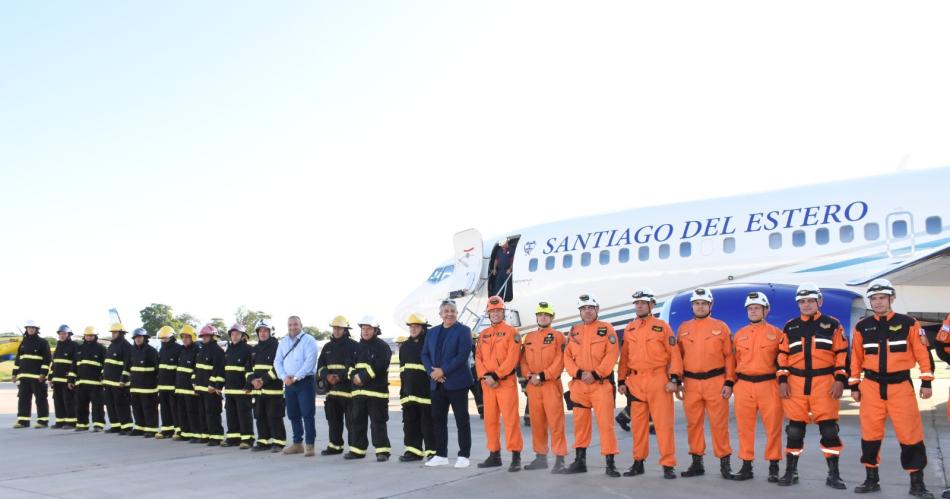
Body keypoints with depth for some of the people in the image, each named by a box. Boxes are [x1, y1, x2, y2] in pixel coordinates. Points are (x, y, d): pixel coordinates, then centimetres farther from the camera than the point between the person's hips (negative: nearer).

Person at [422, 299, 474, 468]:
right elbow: (425, 355, 11)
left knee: (462, 420, -1)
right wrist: (432, 371, -7)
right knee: (438, 419, 8)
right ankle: (441, 455, 16)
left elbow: (463, 355, -13)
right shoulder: (432, 332, 16)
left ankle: (463, 456, 5)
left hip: (457, 382, -6)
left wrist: (443, 370, -17)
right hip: (437, 383, 6)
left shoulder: (463, 330, -2)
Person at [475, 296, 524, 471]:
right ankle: (494, 455, 18)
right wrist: (485, 376, -8)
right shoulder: (483, 335, 15)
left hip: (506, 381, -6)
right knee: (490, 419, 9)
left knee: (510, 419, -9)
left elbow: (512, 358, -11)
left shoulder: (511, 332, -1)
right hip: (487, 383, 6)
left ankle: (516, 456, -7)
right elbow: (478, 358, 8)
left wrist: (496, 376, -16)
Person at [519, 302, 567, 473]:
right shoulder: (529, 337, 15)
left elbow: (559, 361, -9)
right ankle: (540, 457, 19)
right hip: (533, 385, 5)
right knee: (536, 422, 10)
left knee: (555, 422, -8)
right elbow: (523, 360, 13)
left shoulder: (557, 336, 0)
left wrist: (542, 376, -15)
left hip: (551, 384, -5)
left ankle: (560, 458, -5)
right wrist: (530, 376, -5)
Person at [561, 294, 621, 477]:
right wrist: (579, 373, -9)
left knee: (605, 422, -8)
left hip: (601, 383, -4)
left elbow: (612, 354, -9)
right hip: (578, 384, 4)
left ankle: (610, 463, -2)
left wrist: (596, 374, -16)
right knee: (580, 422, 10)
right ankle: (580, 461, 20)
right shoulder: (574, 331, 13)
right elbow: (567, 356, 7)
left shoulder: (606, 329, 0)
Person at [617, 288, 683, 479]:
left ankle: (668, 465, 3)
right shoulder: (629, 329, 12)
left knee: (663, 423, -3)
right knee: (638, 423, 10)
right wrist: (622, 381, 10)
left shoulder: (662, 326, 0)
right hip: (635, 381, 4)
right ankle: (638, 463, 20)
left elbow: (674, 354, -3)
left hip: (658, 380, -4)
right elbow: (625, 356, 14)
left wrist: (675, 379, -10)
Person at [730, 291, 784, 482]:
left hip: (769, 385, -3)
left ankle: (773, 467, 11)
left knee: (773, 427, 0)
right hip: (743, 386, 3)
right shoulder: (739, 334, 13)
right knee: (744, 427, 6)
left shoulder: (776, 333, 3)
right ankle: (746, 466, 15)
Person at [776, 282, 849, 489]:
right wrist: (782, 380, 2)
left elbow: (842, 354, 2)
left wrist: (840, 380, -6)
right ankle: (790, 472, 15)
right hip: (796, 383, 2)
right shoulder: (790, 327, 11)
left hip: (824, 383, -2)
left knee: (829, 428, -3)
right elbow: (782, 356, 11)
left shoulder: (832, 325, 5)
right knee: (794, 429, 5)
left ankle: (833, 474, 6)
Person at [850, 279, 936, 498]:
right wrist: (854, 385, 9)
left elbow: (923, 352, 0)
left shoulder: (908, 323, -2)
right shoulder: (862, 327, 5)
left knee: (910, 434, -3)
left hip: (900, 385, -2)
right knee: (870, 434, 6)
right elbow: (856, 357, 10)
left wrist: (927, 381, -3)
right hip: (871, 386, 2)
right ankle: (872, 479, 18)